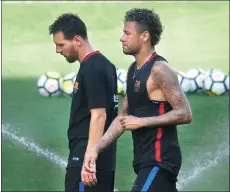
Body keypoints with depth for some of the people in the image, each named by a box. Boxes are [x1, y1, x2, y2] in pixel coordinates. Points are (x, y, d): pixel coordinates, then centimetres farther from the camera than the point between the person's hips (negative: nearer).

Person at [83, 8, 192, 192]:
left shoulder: (159, 69, -14)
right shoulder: (133, 70, 14)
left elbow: (185, 114, -19)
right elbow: (122, 117, 17)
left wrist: (141, 122, -17)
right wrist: (96, 148, 5)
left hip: (159, 160, -9)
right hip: (145, 159, 9)